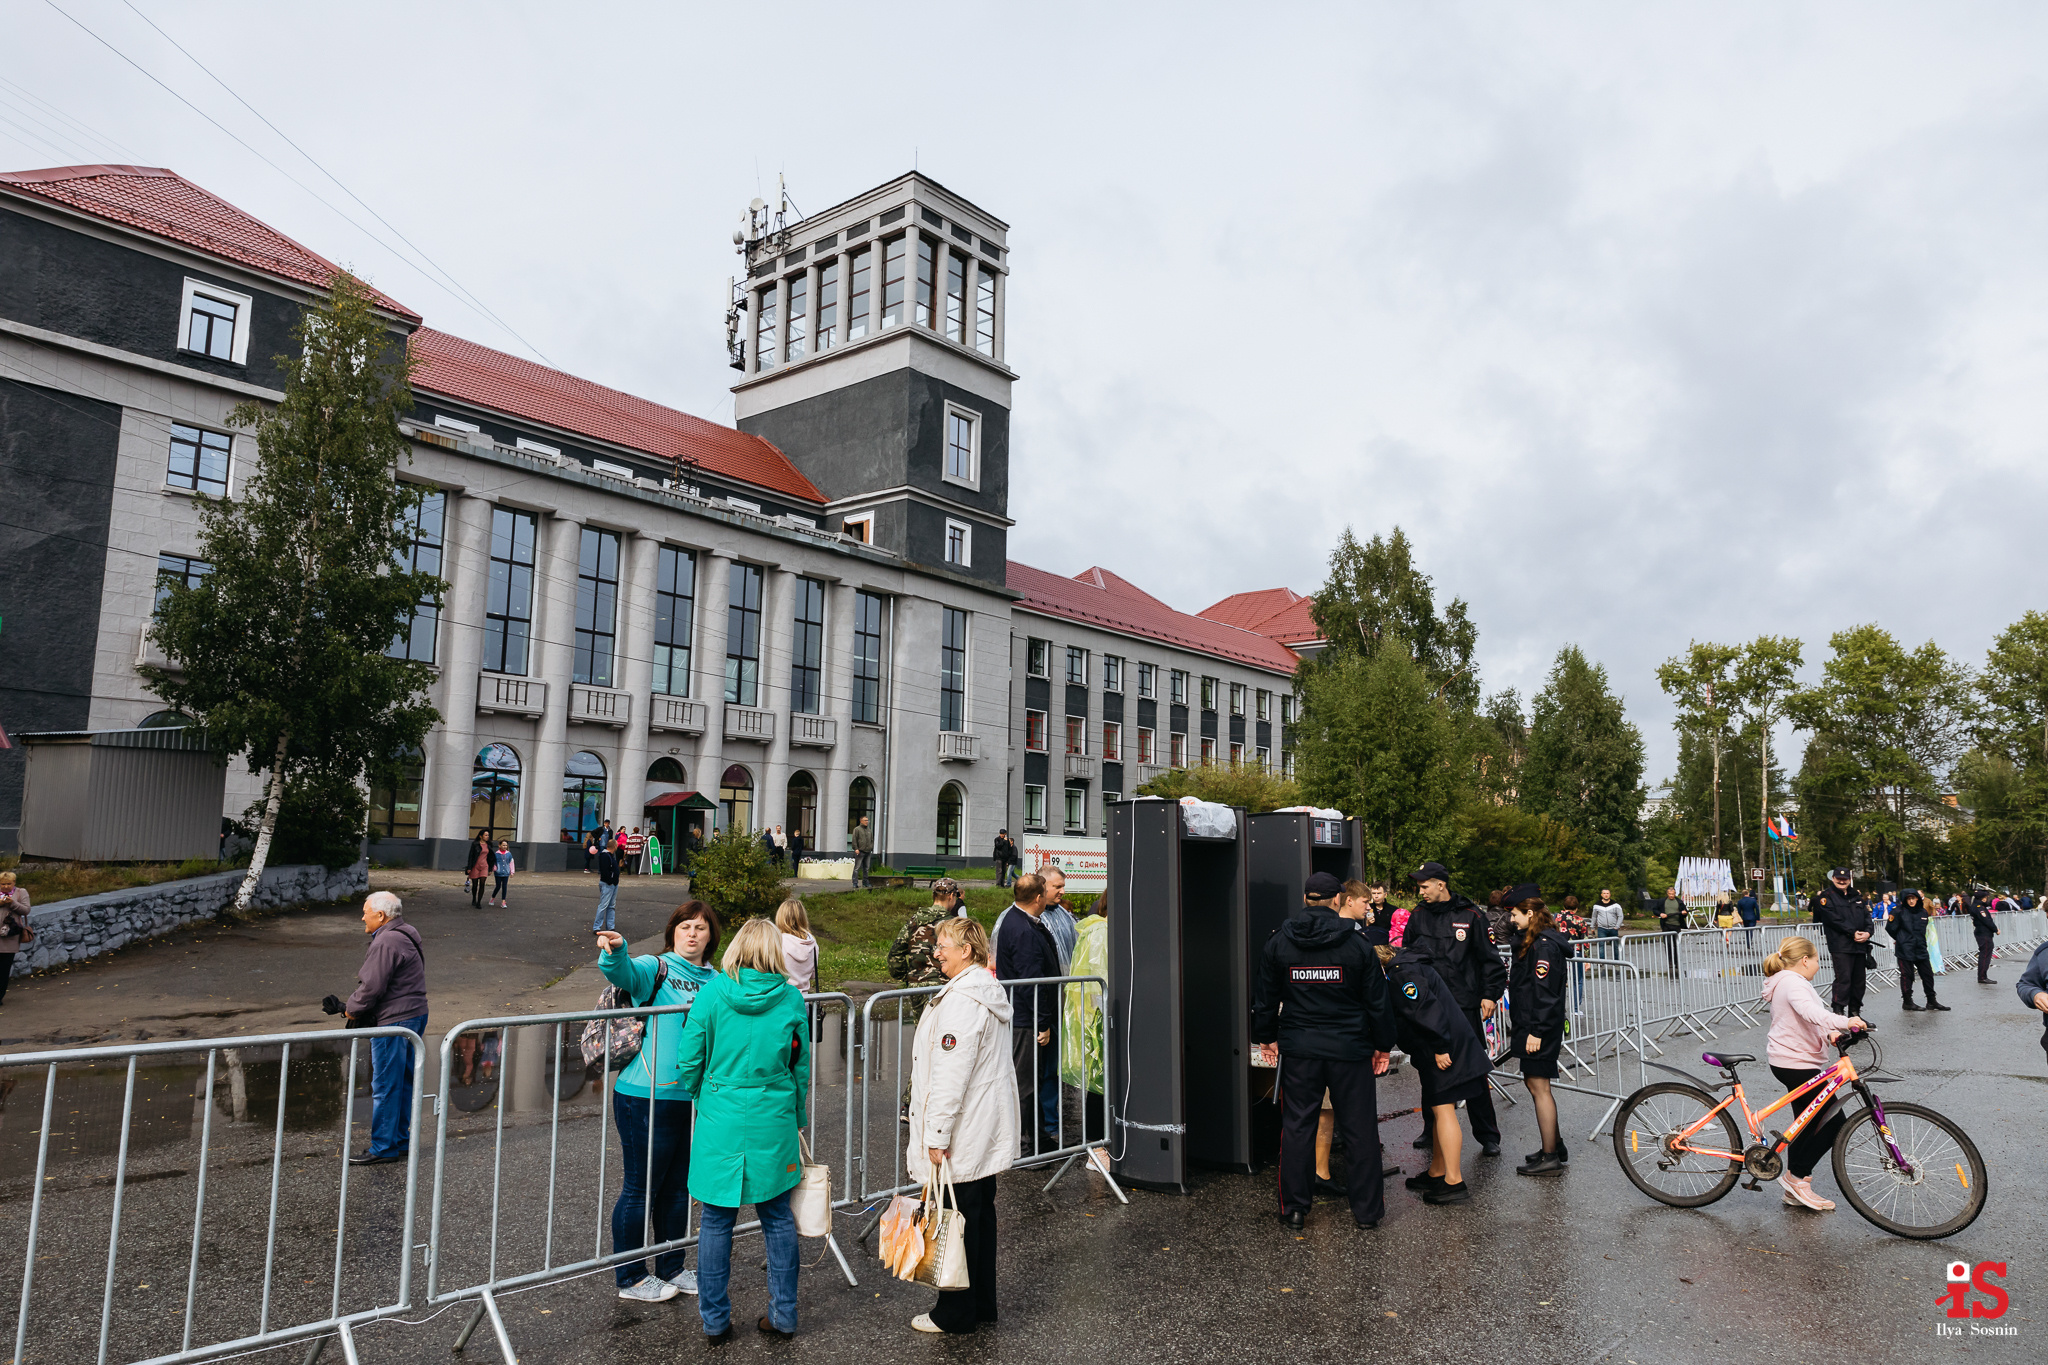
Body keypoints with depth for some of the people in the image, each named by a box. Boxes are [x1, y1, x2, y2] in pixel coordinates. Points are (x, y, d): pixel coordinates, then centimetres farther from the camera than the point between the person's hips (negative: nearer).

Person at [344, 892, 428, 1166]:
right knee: (404, 1082, 16)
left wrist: (351, 1008, -2)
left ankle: (383, 1148, 7)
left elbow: (372, 987, -20)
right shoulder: (407, 936, 14)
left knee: (385, 1086, -1)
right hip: (415, 1014, 10)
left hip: (393, 1021, -10)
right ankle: (402, 1141, 24)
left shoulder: (385, 943, -19)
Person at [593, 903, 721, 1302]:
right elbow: (625, 974, -29)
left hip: (694, 1099, 6)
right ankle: (629, 1278, 21)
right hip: (647, 1098, -6)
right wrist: (614, 951, -50)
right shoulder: (654, 968, -7)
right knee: (640, 1187, 4)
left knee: (679, 1186, 17)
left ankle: (671, 1269, 33)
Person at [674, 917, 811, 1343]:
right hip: (774, 1123, 1)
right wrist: (796, 1119, 19)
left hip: (721, 1121, -1)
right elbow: (801, 1069, 6)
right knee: (777, 1218, 12)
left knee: (716, 1222, 10)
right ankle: (783, 1316, 20)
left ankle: (715, 1320, 19)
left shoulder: (713, 992, -7)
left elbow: (689, 1061, -4)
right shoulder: (791, 999, -3)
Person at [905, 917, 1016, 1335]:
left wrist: (938, 1135, -19)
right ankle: (982, 1304, 29)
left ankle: (955, 1313, 14)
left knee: (956, 1220, 2)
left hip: (962, 1139, -10)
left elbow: (951, 1074, -24)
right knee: (980, 1215, 17)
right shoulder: (991, 992, 11)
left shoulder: (962, 1000, -21)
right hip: (988, 1134, 10)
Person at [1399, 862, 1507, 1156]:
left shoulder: (1471, 915, -3)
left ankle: (1488, 1136, 11)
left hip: (1464, 1007, -4)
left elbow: (1489, 957, 1)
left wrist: (1491, 994, -5)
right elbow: (1405, 954, 17)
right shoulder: (1418, 916, 7)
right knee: (1429, 1069, 10)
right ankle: (1432, 1129, 24)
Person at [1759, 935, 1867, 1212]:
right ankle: (1796, 1177, 0)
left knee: (1808, 1125, 16)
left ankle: (1795, 1189, 22)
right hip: (1796, 1064, -11)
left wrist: (1828, 1032, 0)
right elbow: (1810, 1011, -36)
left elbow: (1806, 1020, 19)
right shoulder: (1793, 983, -17)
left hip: (1789, 1061, 11)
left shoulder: (1786, 982, 19)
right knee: (1833, 1122, -6)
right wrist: (1844, 1021, -47)